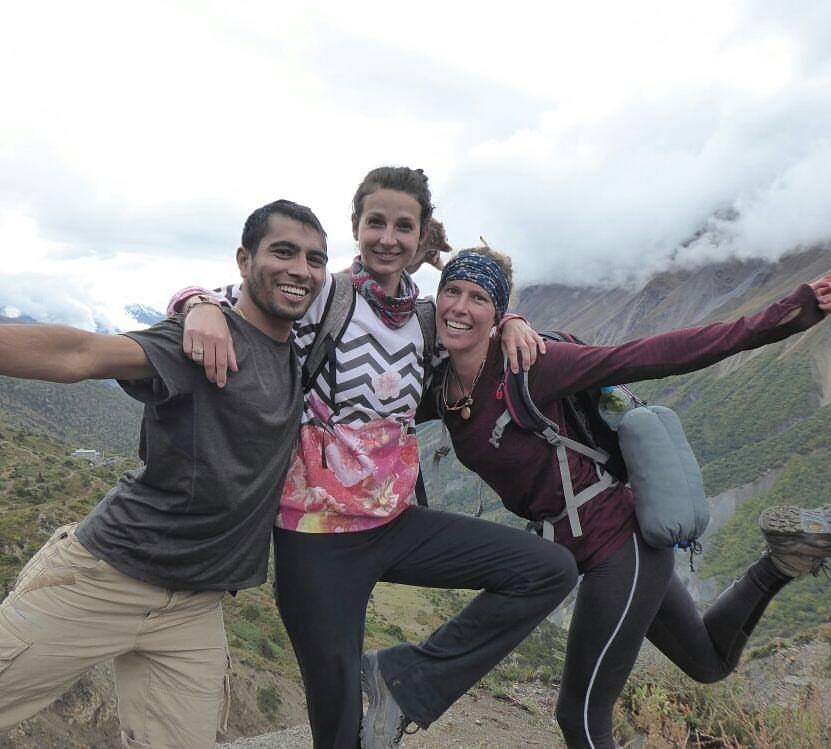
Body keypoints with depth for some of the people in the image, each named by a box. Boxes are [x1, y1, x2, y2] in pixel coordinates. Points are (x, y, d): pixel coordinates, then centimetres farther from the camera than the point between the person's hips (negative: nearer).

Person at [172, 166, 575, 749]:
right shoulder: (321, 298, -9)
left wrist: (511, 322, 5)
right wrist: (204, 307, -30)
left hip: (397, 522, 5)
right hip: (318, 535, -5)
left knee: (552, 570, -2)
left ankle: (407, 687, 1)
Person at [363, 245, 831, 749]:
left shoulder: (524, 367, -22)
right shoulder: (441, 389, 0)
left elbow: (650, 356, -23)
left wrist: (785, 316, -26)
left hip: (621, 545, -7)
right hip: (610, 544, 8)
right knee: (710, 664, 29)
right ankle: (780, 563, 27)